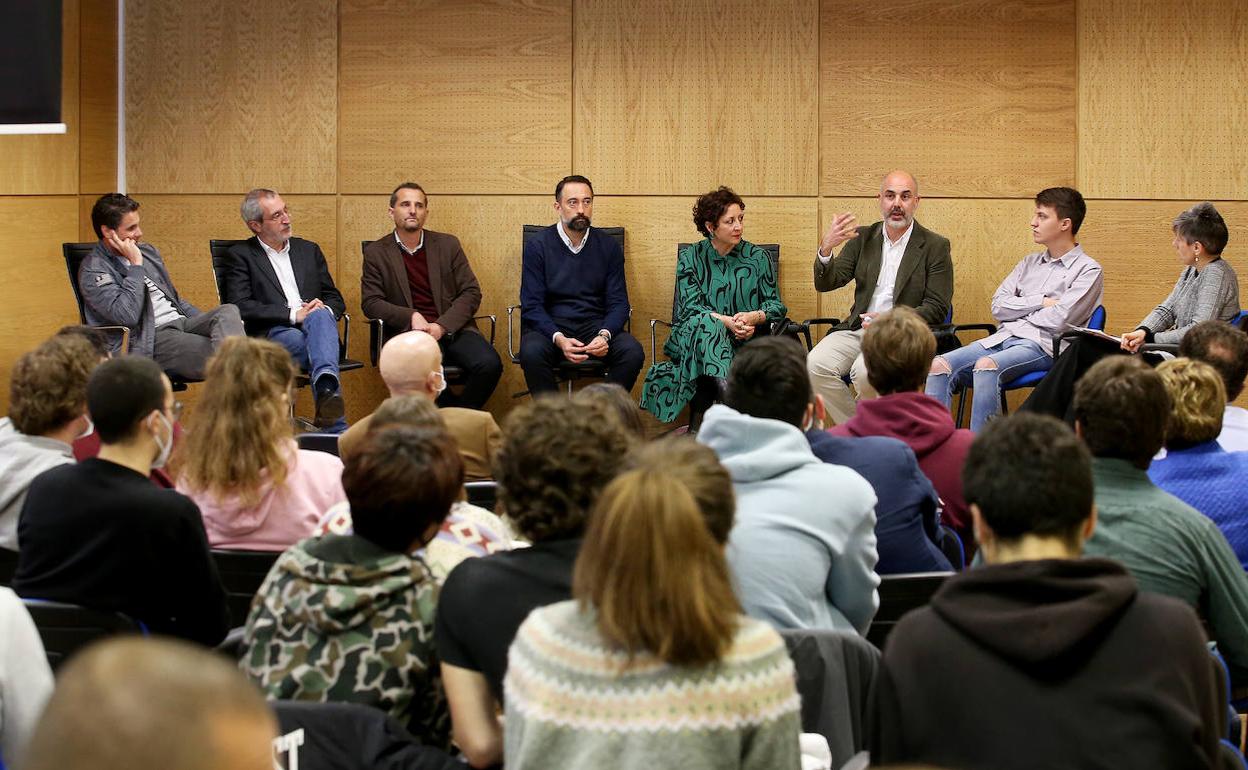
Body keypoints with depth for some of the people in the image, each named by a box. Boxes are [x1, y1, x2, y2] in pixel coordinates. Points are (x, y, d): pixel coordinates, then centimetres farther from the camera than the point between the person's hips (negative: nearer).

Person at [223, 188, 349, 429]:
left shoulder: (309, 250, 26)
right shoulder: (240, 256, 10)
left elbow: (336, 300, 24)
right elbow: (241, 308, -5)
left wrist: (324, 309, -3)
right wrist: (292, 315, -14)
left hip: (314, 327, 3)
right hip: (270, 334, -3)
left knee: (320, 316, -35)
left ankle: (326, 385, -62)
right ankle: (336, 428, -49)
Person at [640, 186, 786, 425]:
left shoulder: (757, 257, 11)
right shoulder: (691, 257, 8)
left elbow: (776, 304, 9)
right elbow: (691, 307, -4)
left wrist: (755, 316, -15)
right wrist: (726, 321, -20)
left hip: (745, 341, 1)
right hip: (692, 337, 0)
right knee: (705, 324, -36)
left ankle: (699, 417, -33)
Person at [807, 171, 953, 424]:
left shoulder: (935, 246, 2)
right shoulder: (862, 238, 13)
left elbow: (936, 309, -3)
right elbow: (825, 284, 7)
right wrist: (826, 248, -13)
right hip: (858, 328, 4)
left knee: (865, 372, -34)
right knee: (815, 364, -24)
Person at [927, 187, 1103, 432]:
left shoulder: (1088, 270, 2)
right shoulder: (1030, 262, 23)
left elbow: (1058, 320, -10)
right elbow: (998, 306, 12)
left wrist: (1019, 309, 6)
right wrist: (1041, 302, 0)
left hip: (1040, 345, -7)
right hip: (1002, 338, 7)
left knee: (986, 366, -37)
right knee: (940, 365, -19)